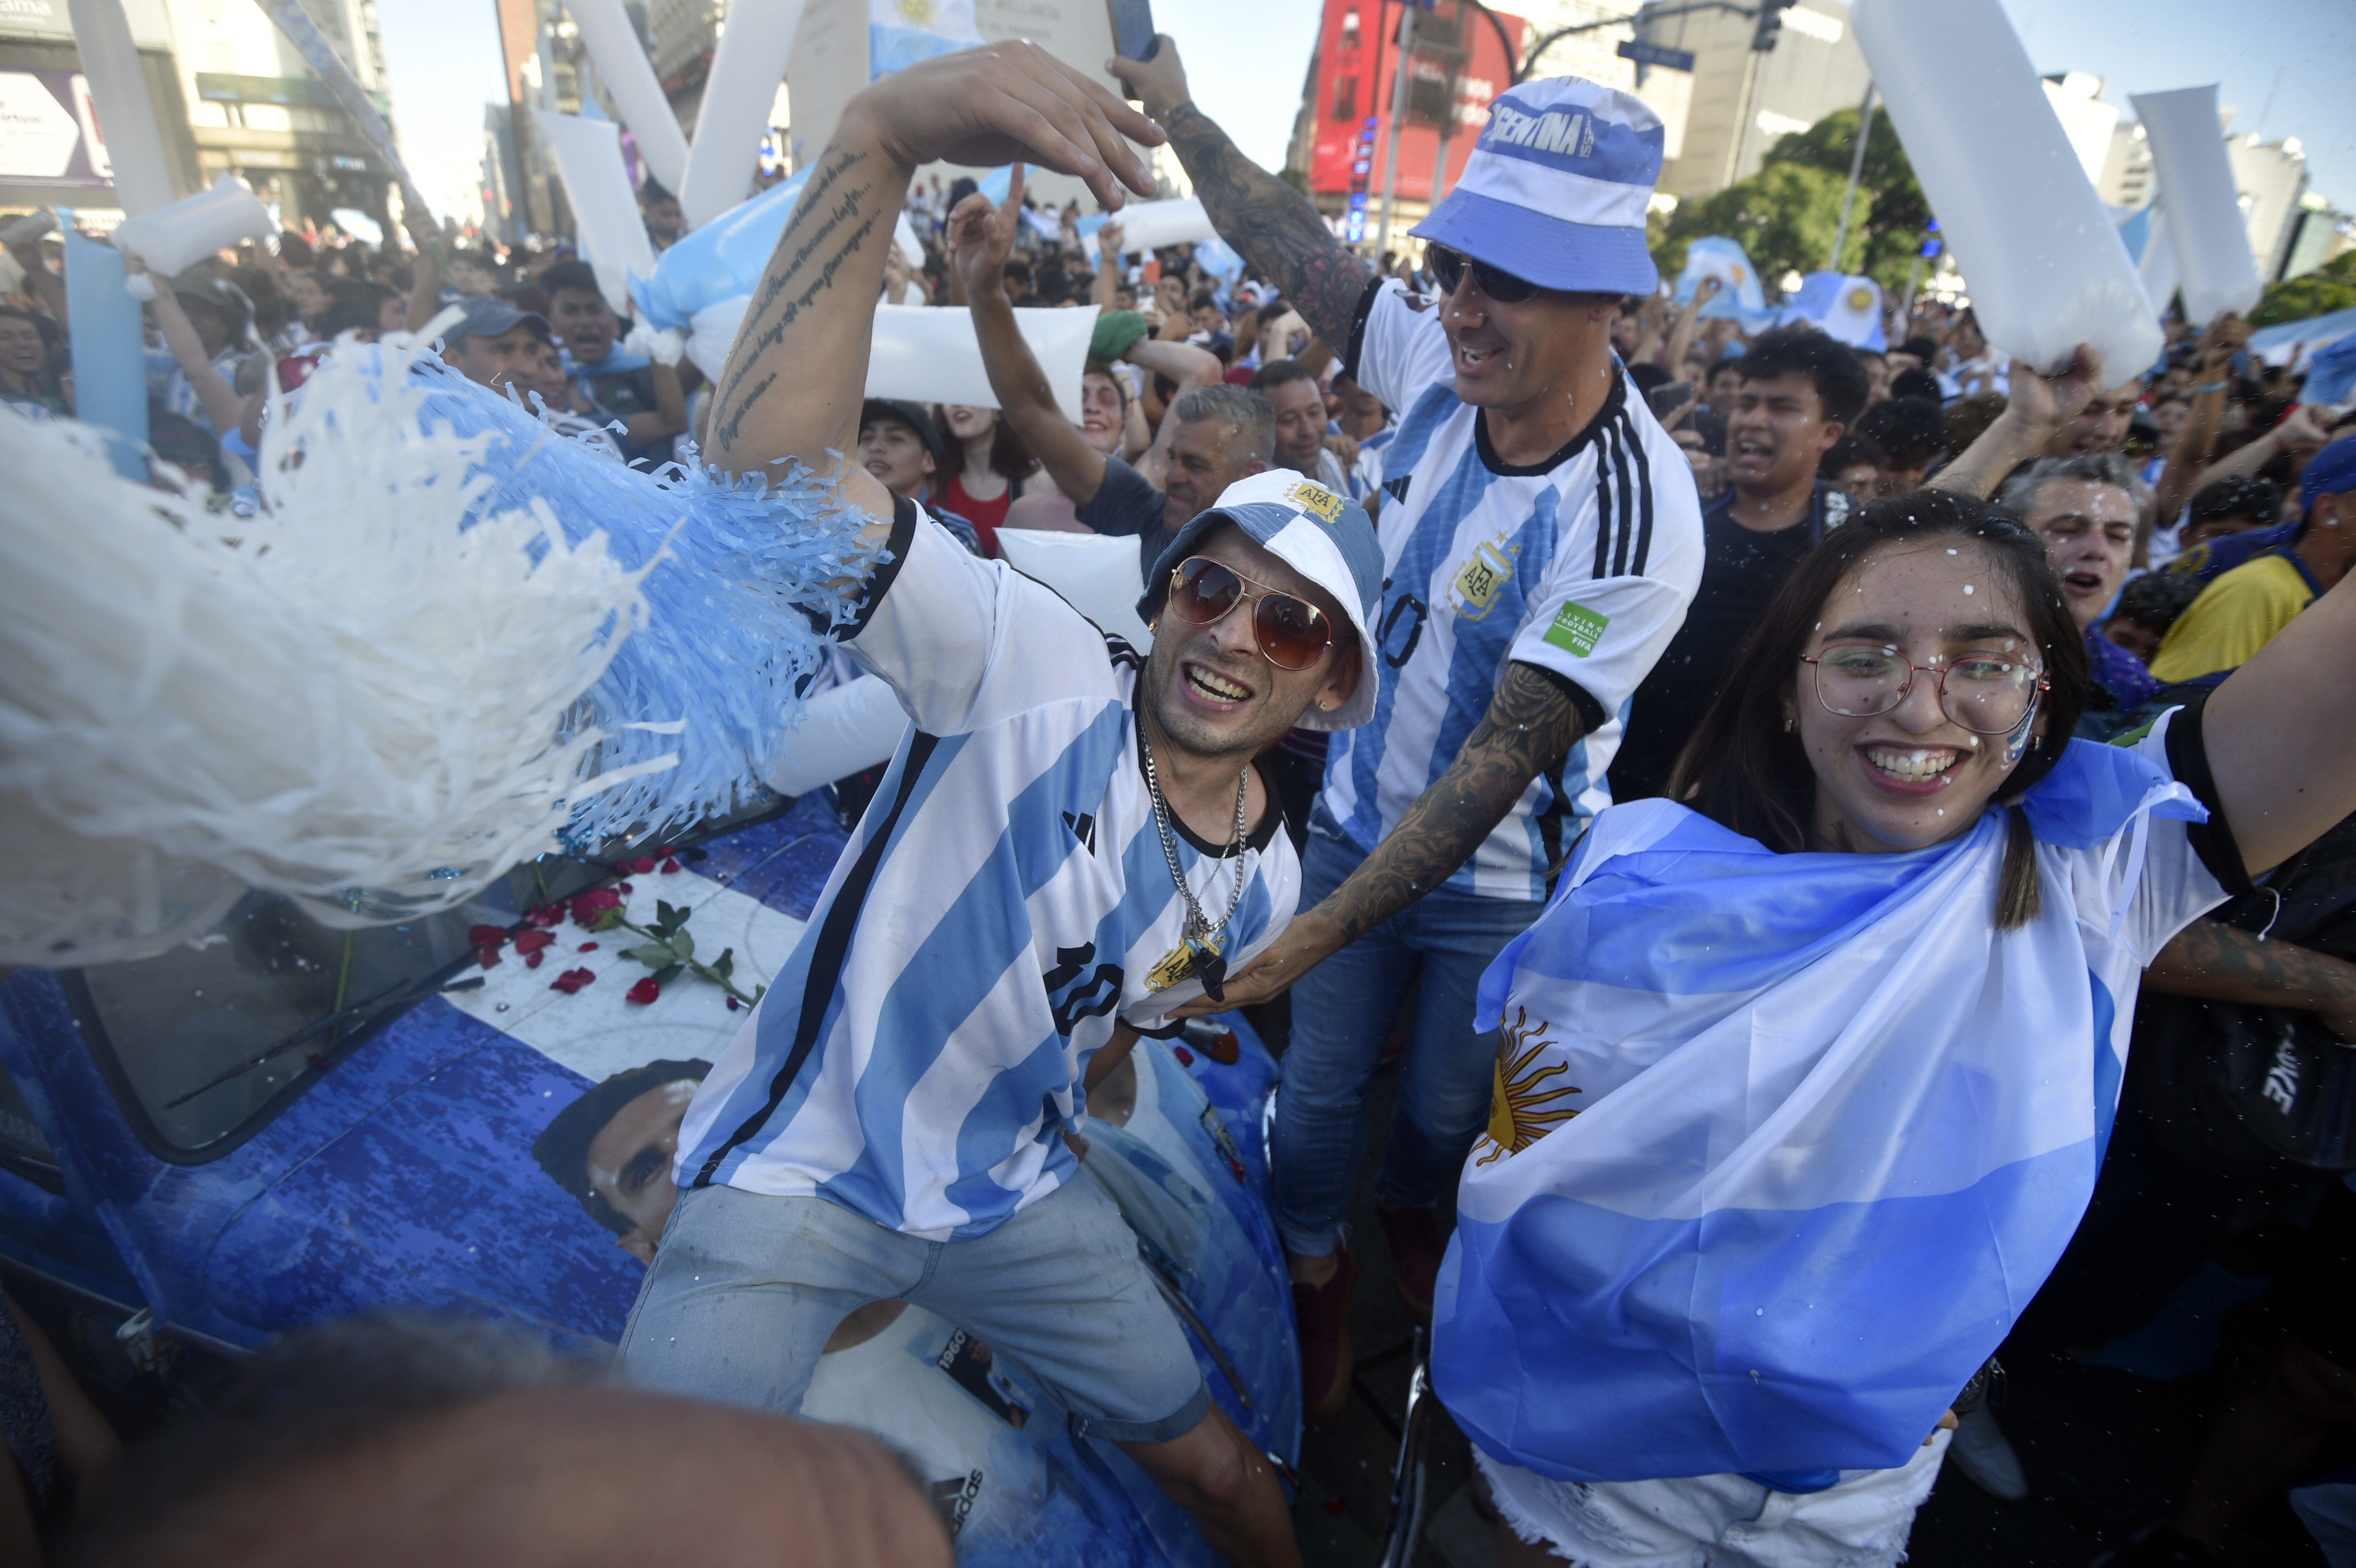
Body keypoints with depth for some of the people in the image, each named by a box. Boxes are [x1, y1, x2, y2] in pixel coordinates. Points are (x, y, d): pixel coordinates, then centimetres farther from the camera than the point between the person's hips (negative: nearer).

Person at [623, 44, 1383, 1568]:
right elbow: (767, 454, -40)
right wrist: (883, 133, -48)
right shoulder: (1037, 665, -24)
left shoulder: (1263, 883, -6)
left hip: (1013, 1199, 5)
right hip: (796, 1171, -4)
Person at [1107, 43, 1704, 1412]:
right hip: (1358, 820, 4)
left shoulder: (1636, 518, -29)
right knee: (1320, 1088, 16)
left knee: (1449, 1108, 21)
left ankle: (1409, 1210, 57)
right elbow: (1295, 245, 3)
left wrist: (1312, 937, -29)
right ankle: (1320, 1281, 45)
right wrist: (1177, 108, 4)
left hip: (1501, 886, -3)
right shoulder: (1443, 357, -13)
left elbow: (1500, 764, -29)